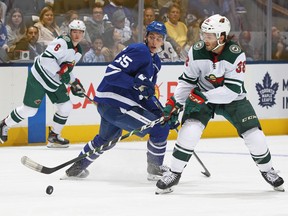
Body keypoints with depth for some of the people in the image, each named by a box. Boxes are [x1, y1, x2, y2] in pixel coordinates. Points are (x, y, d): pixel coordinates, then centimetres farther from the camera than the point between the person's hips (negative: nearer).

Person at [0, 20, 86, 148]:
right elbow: (46, 58, -30)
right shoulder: (62, 42, -20)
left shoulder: (78, 52, 10)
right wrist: (60, 72, -30)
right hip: (39, 78, -9)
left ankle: (53, 137, 13)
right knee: (29, 109, -4)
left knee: (66, 106, 0)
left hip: (55, 82, 9)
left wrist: (75, 83, 12)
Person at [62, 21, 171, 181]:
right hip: (114, 103, -11)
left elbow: (146, 93, 23)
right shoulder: (140, 51, -14)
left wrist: (159, 111, 11)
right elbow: (112, 72, -23)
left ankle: (77, 167, 45)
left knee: (106, 138, 33)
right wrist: (136, 82, -32)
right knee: (160, 129, -11)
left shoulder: (156, 61, 17)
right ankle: (155, 169, 4)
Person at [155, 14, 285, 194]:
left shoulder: (236, 55, -25)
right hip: (201, 97, 1)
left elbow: (233, 89, -29)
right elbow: (187, 81, -5)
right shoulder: (196, 52, -18)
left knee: (253, 133, -9)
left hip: (232, 98, -1)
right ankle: (174, 174, -13)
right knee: (190, 130, -23)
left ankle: (267, 170, 18)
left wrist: (204, 97, -36)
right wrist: (174, 103, -13)